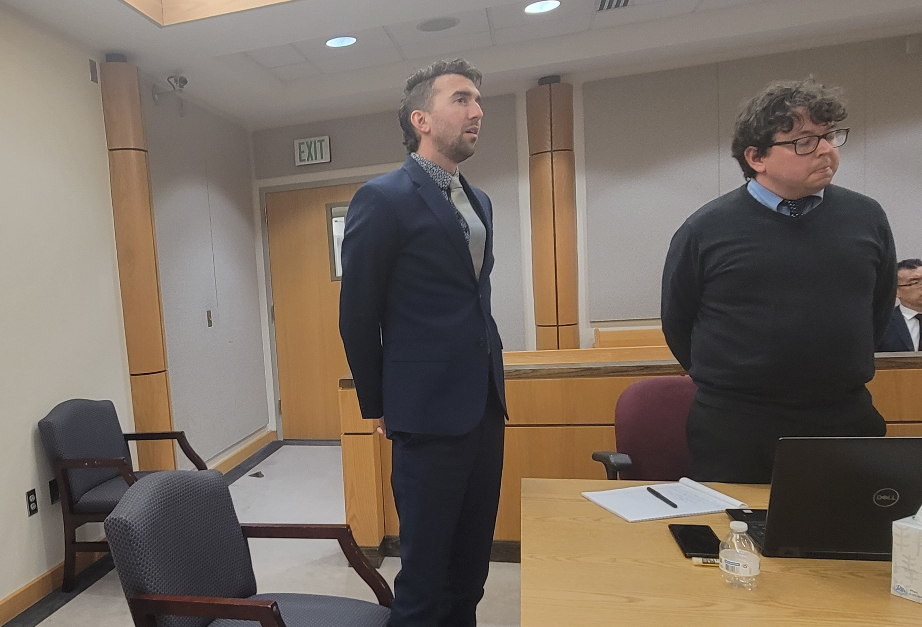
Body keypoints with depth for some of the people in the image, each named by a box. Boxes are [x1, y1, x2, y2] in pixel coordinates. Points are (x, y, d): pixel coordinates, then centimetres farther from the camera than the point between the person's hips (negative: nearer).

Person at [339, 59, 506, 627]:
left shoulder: (479, 201, 14)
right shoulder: (383, 199, -9)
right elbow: (358, 316, -6)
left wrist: (492, 387, 16)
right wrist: (378, 408, 2)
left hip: (486, 409, 7)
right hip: (430, 415, -7)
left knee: (471, 567, 19)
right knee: (425, 575, 9)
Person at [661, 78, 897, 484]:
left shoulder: (867, 218, 2)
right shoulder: (705, 230, -8)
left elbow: (879, 311, 16)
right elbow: (677, 323, 1)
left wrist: (844, 371, 16)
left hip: (847, 419, 4)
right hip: (733, 426, -3)